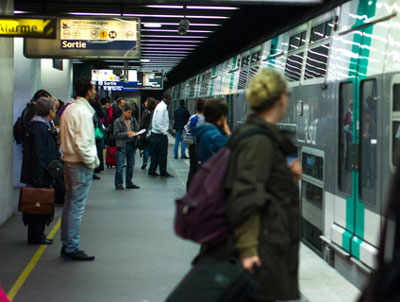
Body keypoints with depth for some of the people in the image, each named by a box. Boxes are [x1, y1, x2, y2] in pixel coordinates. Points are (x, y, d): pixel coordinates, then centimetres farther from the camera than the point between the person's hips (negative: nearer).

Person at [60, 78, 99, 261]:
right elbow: (82, 143, -23)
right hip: (80, 165, -9)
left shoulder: (68, 109, 11)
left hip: (68, 162, 9)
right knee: (77, 207, -4)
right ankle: (72, 248, 0)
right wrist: (92, 162, -11)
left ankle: (66, 245, 22)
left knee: (69, 204, 15)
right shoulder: (83, 112, -17)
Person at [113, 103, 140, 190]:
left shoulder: (133, 120, 9)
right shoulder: (117, 121, -5)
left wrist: (135, 134, -4)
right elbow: (116, 134, -9)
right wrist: (127, 134, -19)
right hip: (122, 146, -5)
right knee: (120, 166, -6)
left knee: (131, 165, 11)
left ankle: (129, 183, 21)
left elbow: (137, 129, 18)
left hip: (132, 145, 5)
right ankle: (118, 183, 3)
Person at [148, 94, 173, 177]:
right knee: (163, 153, -1)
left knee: (155, 153, 13)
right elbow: (158, 123, -23)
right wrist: (164, 132, -16)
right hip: (160, 135, -10)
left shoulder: (161, 106, 13)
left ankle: (152, 171, 18)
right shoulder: (161, 108, -18)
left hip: (156, 133, 10)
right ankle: (163, 172, 7)